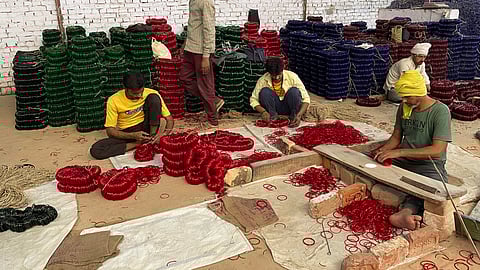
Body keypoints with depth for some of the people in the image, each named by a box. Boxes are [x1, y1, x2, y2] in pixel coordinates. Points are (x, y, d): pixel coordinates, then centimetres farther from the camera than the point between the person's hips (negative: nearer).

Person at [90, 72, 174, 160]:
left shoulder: (151, 94, -10)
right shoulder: (114, 100, -12)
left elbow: (169, 119, -6)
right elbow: (110, 131, -11)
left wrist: (164, 133, -28)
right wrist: (133, 135, -27)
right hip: (126, 135, 1)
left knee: (154, 97, -20)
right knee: (95, 150, -27)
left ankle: (154, 137, -23)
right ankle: (139, 143, -21)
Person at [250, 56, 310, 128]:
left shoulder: (292, 76, -18)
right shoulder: (263, 80, -15)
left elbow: (306, 98, -19)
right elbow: (253, 100, -12)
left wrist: (299, 115, -34)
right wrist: (263, 111, -31)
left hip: (289, 107, -1)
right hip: (274, 107, 1)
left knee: (294, 91, -30)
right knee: (264, 91, -26)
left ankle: (293, 117, -11)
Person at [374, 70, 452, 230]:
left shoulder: (440, 111, -12)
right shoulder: (404, 107, 6)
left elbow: (437, 150, -21)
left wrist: (400, 152, -26)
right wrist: (383, 150, -9)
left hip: (429, 165, -5)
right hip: (402, 162, 6)